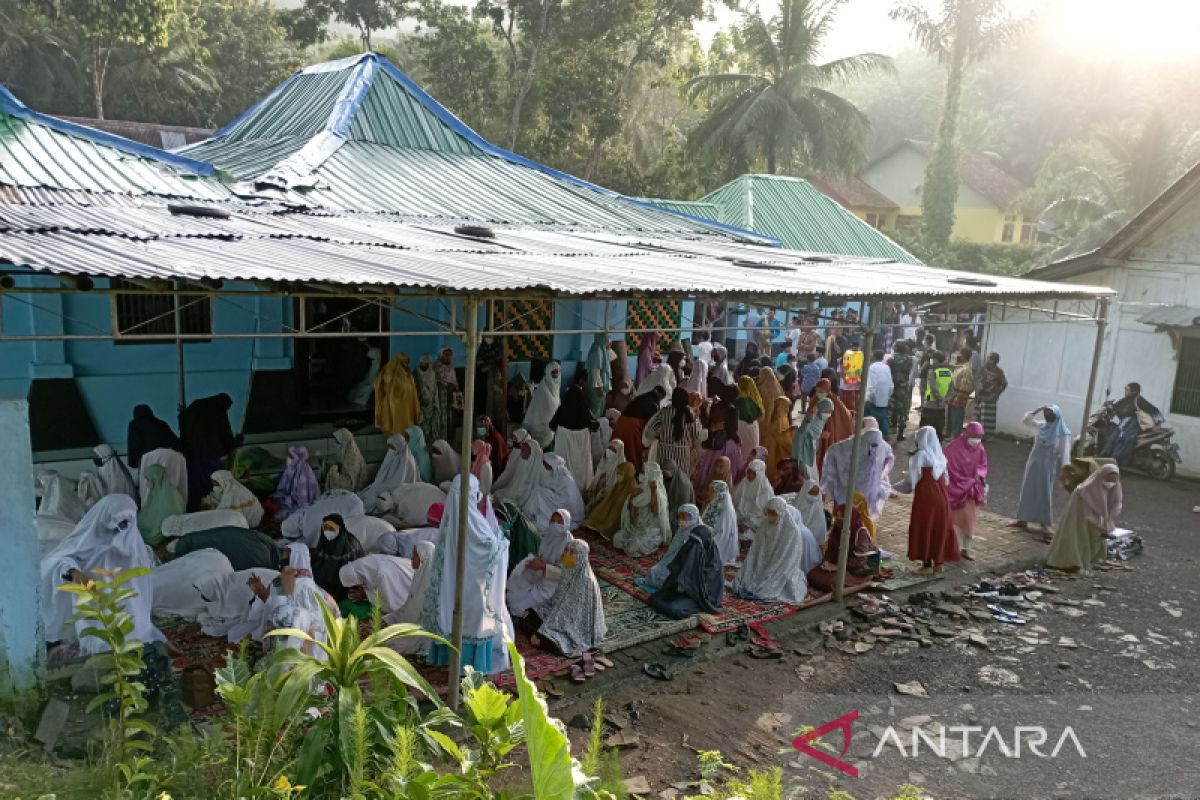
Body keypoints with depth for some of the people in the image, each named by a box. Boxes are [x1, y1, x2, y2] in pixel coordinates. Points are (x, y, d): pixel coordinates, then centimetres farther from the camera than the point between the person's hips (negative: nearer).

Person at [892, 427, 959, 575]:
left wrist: (893, 488, 2)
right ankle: (938, 563, 17)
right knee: (940, 529, 11)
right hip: (942, 497, 6)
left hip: (925, 498, -6)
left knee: (924, 529, 2)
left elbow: (912, 480, -9)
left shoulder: (920, 456, -10)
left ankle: (927, 564, 3)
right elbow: (945, 479, 12)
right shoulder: (940, 456, 9)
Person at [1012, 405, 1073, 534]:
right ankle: (1023, 520, 15)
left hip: (1047, 467, -6)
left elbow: (1065, 453, -13)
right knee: (1027, 491, 8)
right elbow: (1026, 420, 9)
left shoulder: (1063, 433, -12)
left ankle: (1044, 523, 10)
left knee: (1044, 493, 0)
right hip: (1033, 463, 6)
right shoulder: (1042, 425, 4)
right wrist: (1038, 410, -2)